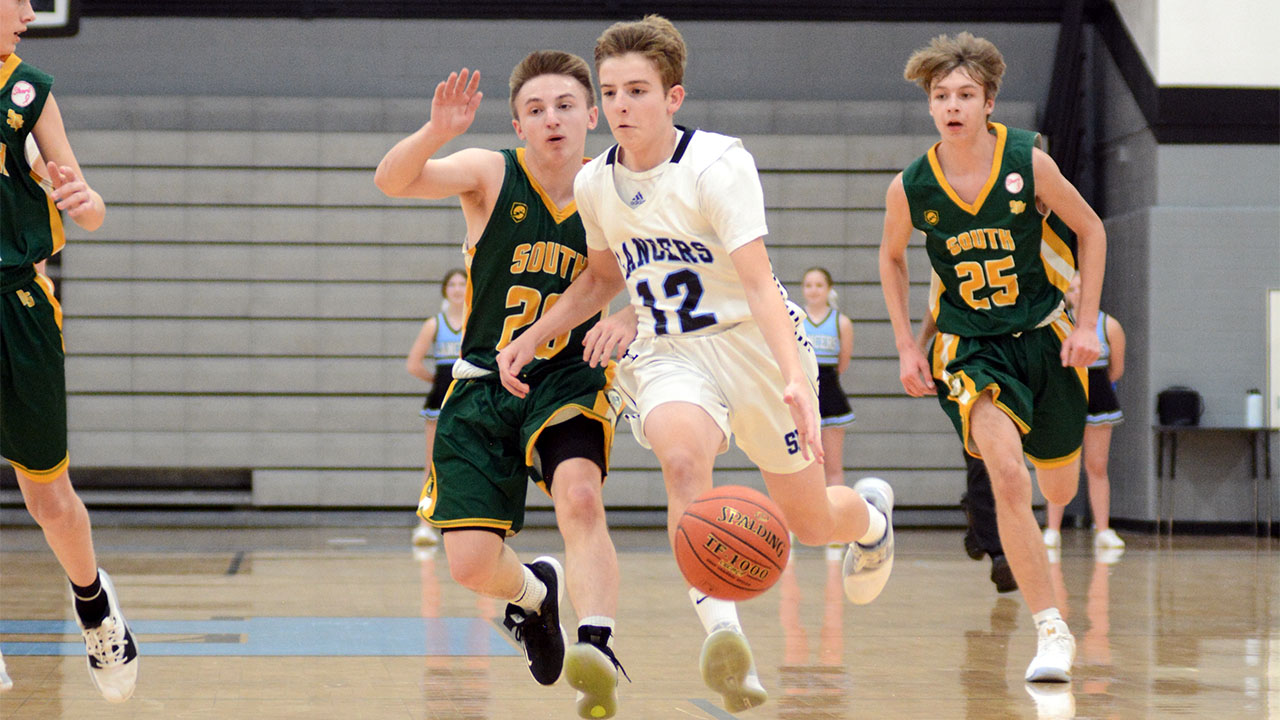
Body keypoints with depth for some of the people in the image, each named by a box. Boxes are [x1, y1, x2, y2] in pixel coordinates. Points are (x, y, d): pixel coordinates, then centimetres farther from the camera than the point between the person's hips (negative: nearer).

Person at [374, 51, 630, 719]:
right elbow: (393, 180, -24)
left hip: (569, 378, 0)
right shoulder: (492, 174, -9)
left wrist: (627, 320, -18)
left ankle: (599, 647, -40)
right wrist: (436, 132, -45)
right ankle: (534, 592, 31)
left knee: (580, 496, -32)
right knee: (471, 565, -4)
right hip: (484, 383, 1)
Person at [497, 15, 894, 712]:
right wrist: (532, 337, 7)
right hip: (667, 354, 3)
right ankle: (722, 633, -40)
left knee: (811, 523, 9)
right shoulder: (594, 184, -1)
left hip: (754, 342, -3)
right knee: (681, 452, -34)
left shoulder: (719, 165, -19)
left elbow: (759, 282, -28)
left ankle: (870, 511, 49)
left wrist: (796, 379, -41)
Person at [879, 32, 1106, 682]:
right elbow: (892, 257, 9)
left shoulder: (1028, 163, -14)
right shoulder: (909, 188, -12)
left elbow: (1090, 230, 0)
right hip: (970, 346, -1)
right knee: (1007, 477, -23)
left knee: (1059, 488, 13)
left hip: (1043, 333, 1)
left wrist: (1086, 324, -3)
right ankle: (1051, 630, -17)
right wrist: (906, 347, 4)